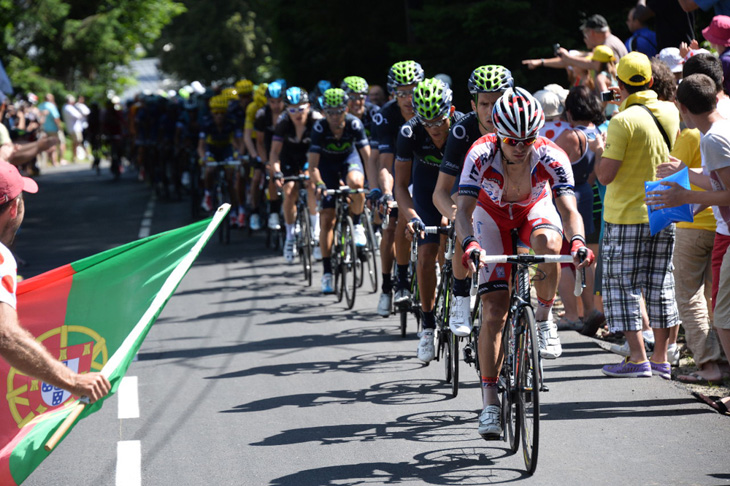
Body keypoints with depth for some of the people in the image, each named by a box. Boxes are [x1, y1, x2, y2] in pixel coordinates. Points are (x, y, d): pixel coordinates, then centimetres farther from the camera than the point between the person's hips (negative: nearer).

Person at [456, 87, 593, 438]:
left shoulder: (551, 157, -31)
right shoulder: (481, 155, -32)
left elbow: (568, 208, -38)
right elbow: (463, 210, -37)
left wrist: (577, 241, -58)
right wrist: (470, 244, -57)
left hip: (535, 209, 1)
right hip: (492, 214, -1)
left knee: (548, 244, -38)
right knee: (494, 312, -10)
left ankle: (544, 318, -12)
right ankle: (490, 401, -2)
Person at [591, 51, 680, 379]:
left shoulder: (623, 121, -16)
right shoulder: (670, 113, 3)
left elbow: (606, 175, -18)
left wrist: (599, 151, 3)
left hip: (627, 216, -6)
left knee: (622, 286, 1)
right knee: (660, 285, 12)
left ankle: (637, 359, -3)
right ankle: (661, 358, 15)